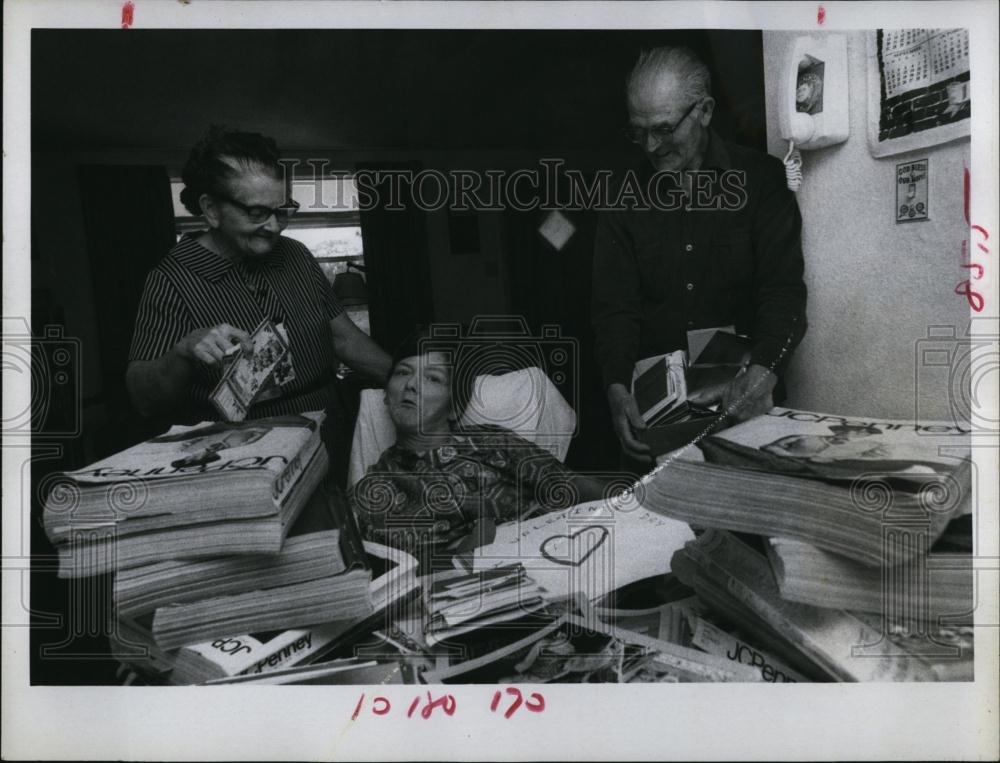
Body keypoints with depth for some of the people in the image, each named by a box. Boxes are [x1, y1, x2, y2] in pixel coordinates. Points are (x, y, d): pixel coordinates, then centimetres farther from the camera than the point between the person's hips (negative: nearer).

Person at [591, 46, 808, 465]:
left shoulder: (761, 179, 2)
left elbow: (783, 289, -8)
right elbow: (615, 306, 1)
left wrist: (761, 374, -27)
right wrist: (618, 389, -18)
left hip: (740, 378, -1)